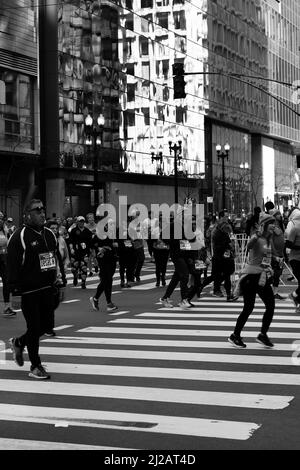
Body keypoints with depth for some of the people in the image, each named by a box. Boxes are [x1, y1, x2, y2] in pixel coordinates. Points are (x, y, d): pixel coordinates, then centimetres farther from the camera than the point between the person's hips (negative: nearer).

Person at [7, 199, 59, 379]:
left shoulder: (50, 234, 12)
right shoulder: (20, 236, -10)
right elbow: (13, 265, -12)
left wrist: (57, 282, 15)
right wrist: (15, 289, -17)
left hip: (48, 289, 7)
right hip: (29, 290, -7)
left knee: (46, 324, 12)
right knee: (34, 327, -2)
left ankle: (19, 342, 37)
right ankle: (36, 367, 11)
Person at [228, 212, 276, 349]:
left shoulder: (269, 239, 11)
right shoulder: (257, 238, -14)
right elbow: (249, 246, -37)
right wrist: (256, 236, -52)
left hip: (263, 277, 8)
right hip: (251, 276, -8)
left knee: (271, 306, 2)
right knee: (248, 308, -5)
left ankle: (263, 335, 15)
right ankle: (235, 336, 10)